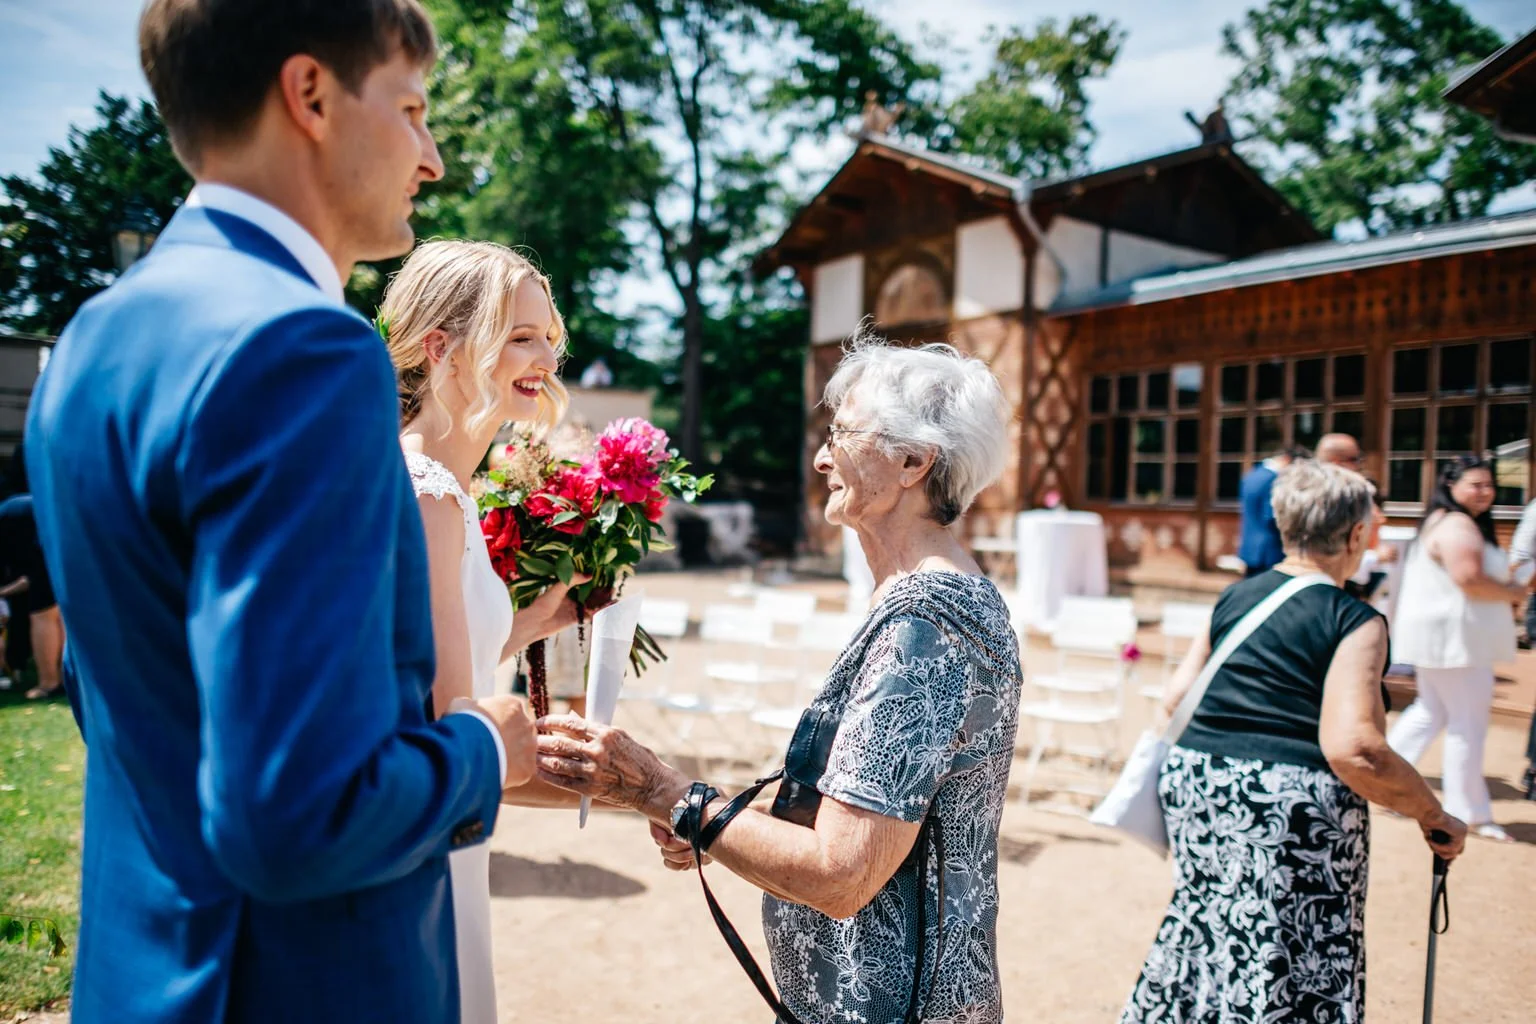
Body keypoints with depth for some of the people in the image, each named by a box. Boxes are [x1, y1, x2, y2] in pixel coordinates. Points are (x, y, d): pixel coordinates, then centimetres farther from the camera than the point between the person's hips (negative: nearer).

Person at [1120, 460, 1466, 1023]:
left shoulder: (1235, 598, 7)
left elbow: (1174, 698, 8)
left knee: (1207, 940, 23)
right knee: (1288, 979, 9)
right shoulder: (1355, 621, -10)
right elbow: (1352, 748, -21)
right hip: (1295, 809, -6)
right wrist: (1435, 817, -8)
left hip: (1195, 785, 6)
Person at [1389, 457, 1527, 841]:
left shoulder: (1442, 521, 15)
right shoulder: (1459, 526, -17)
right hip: (1455, 639, -11)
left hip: (1439, 636, 11)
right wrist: (1514, 593, -8)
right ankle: (1469, 813, 8)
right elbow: (1469, 580, -25)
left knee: (1431, 712, 18)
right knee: (1467, 723, -1)